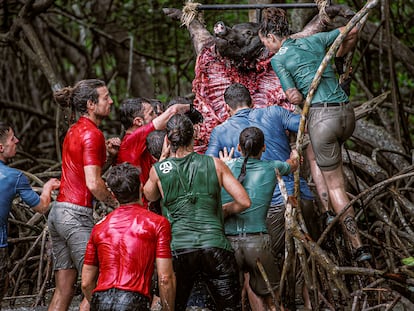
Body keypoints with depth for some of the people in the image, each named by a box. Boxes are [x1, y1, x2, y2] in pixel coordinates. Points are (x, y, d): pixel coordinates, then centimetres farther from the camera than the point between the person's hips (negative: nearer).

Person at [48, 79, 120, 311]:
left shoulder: (75, 131, 15)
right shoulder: (93, 134, -12)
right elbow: (93, 183, -19)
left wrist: (106, 154, 12)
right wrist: (118, 205, -6)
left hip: (59, 212, 9)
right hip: (77, 214, -9)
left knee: (63, 290, 9)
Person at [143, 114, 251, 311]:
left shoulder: (158, 170, 6)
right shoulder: (215, 164, 6)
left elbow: (150, 197, 29)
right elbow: (244, 202, 4)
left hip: (178, 248, 0)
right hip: (215, 247, 0)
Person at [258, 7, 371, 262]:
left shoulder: (278, 59, 0)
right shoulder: (314, 41, 15)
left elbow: (295, 97, -9)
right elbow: (353, 32, 20)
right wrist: (340, 56, 35)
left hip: (323, 115, -6)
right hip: (347, 112, 6)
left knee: (335, 186, 4)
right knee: (314, 153, 32)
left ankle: (358, 247, 2)